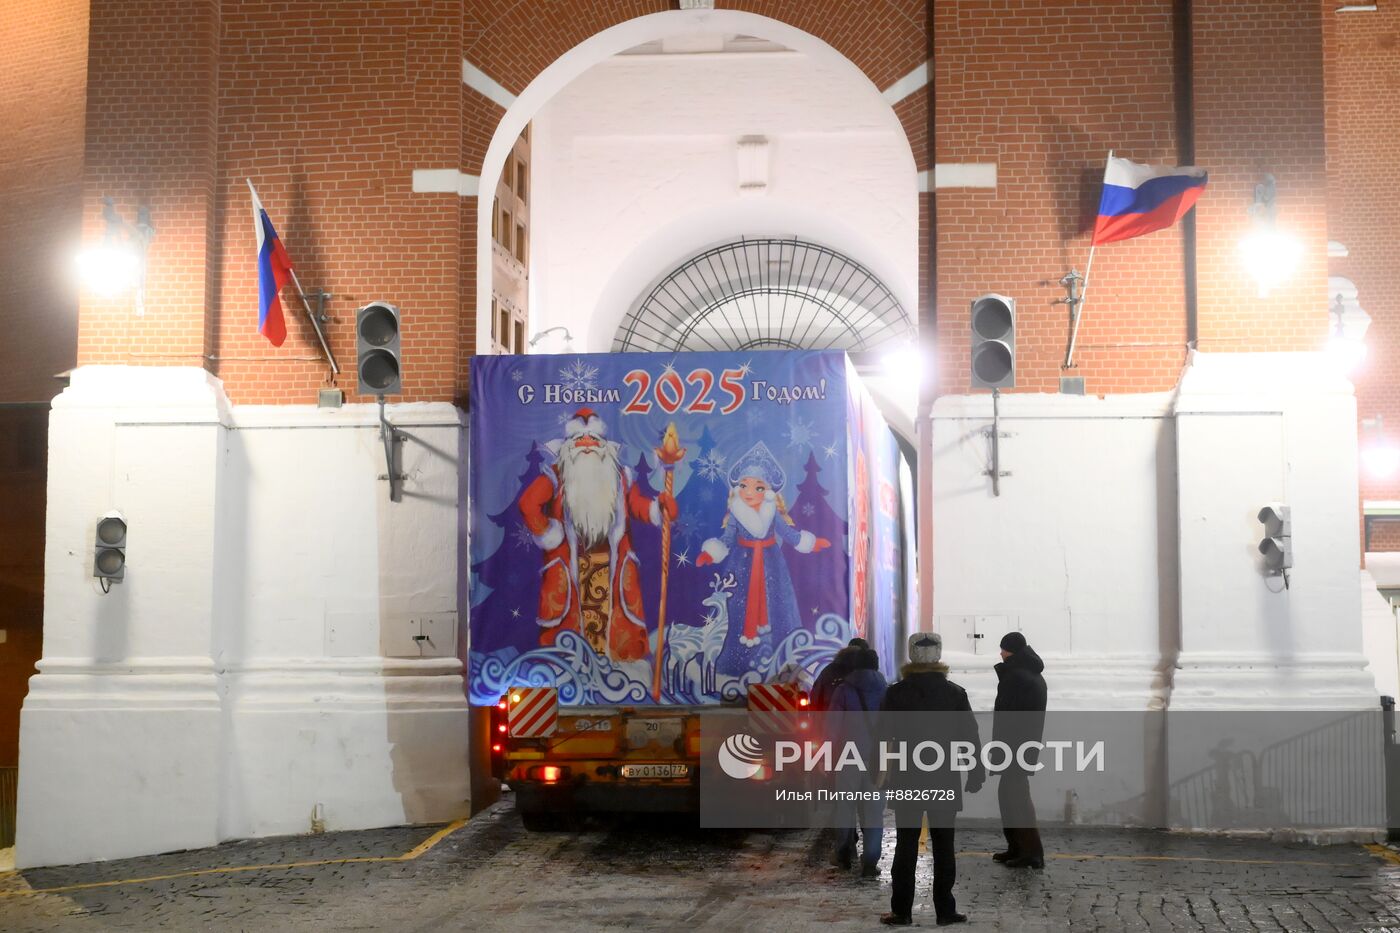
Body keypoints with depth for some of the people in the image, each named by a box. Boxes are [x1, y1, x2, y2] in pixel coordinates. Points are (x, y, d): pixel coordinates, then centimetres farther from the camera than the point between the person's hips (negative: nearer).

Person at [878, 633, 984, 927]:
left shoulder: (896, 693, -4)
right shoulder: (955, 693, -3)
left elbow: (884, 737, -4)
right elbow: (970, 737, -2)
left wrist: (884, 774, 3)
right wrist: (976, 775, 6)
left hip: (907, 781, 0)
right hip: (945, 781, 0)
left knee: (906, 845, 5)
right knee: (943, 845, 7)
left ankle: (901, 910, 5)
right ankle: (945, 910, 7)